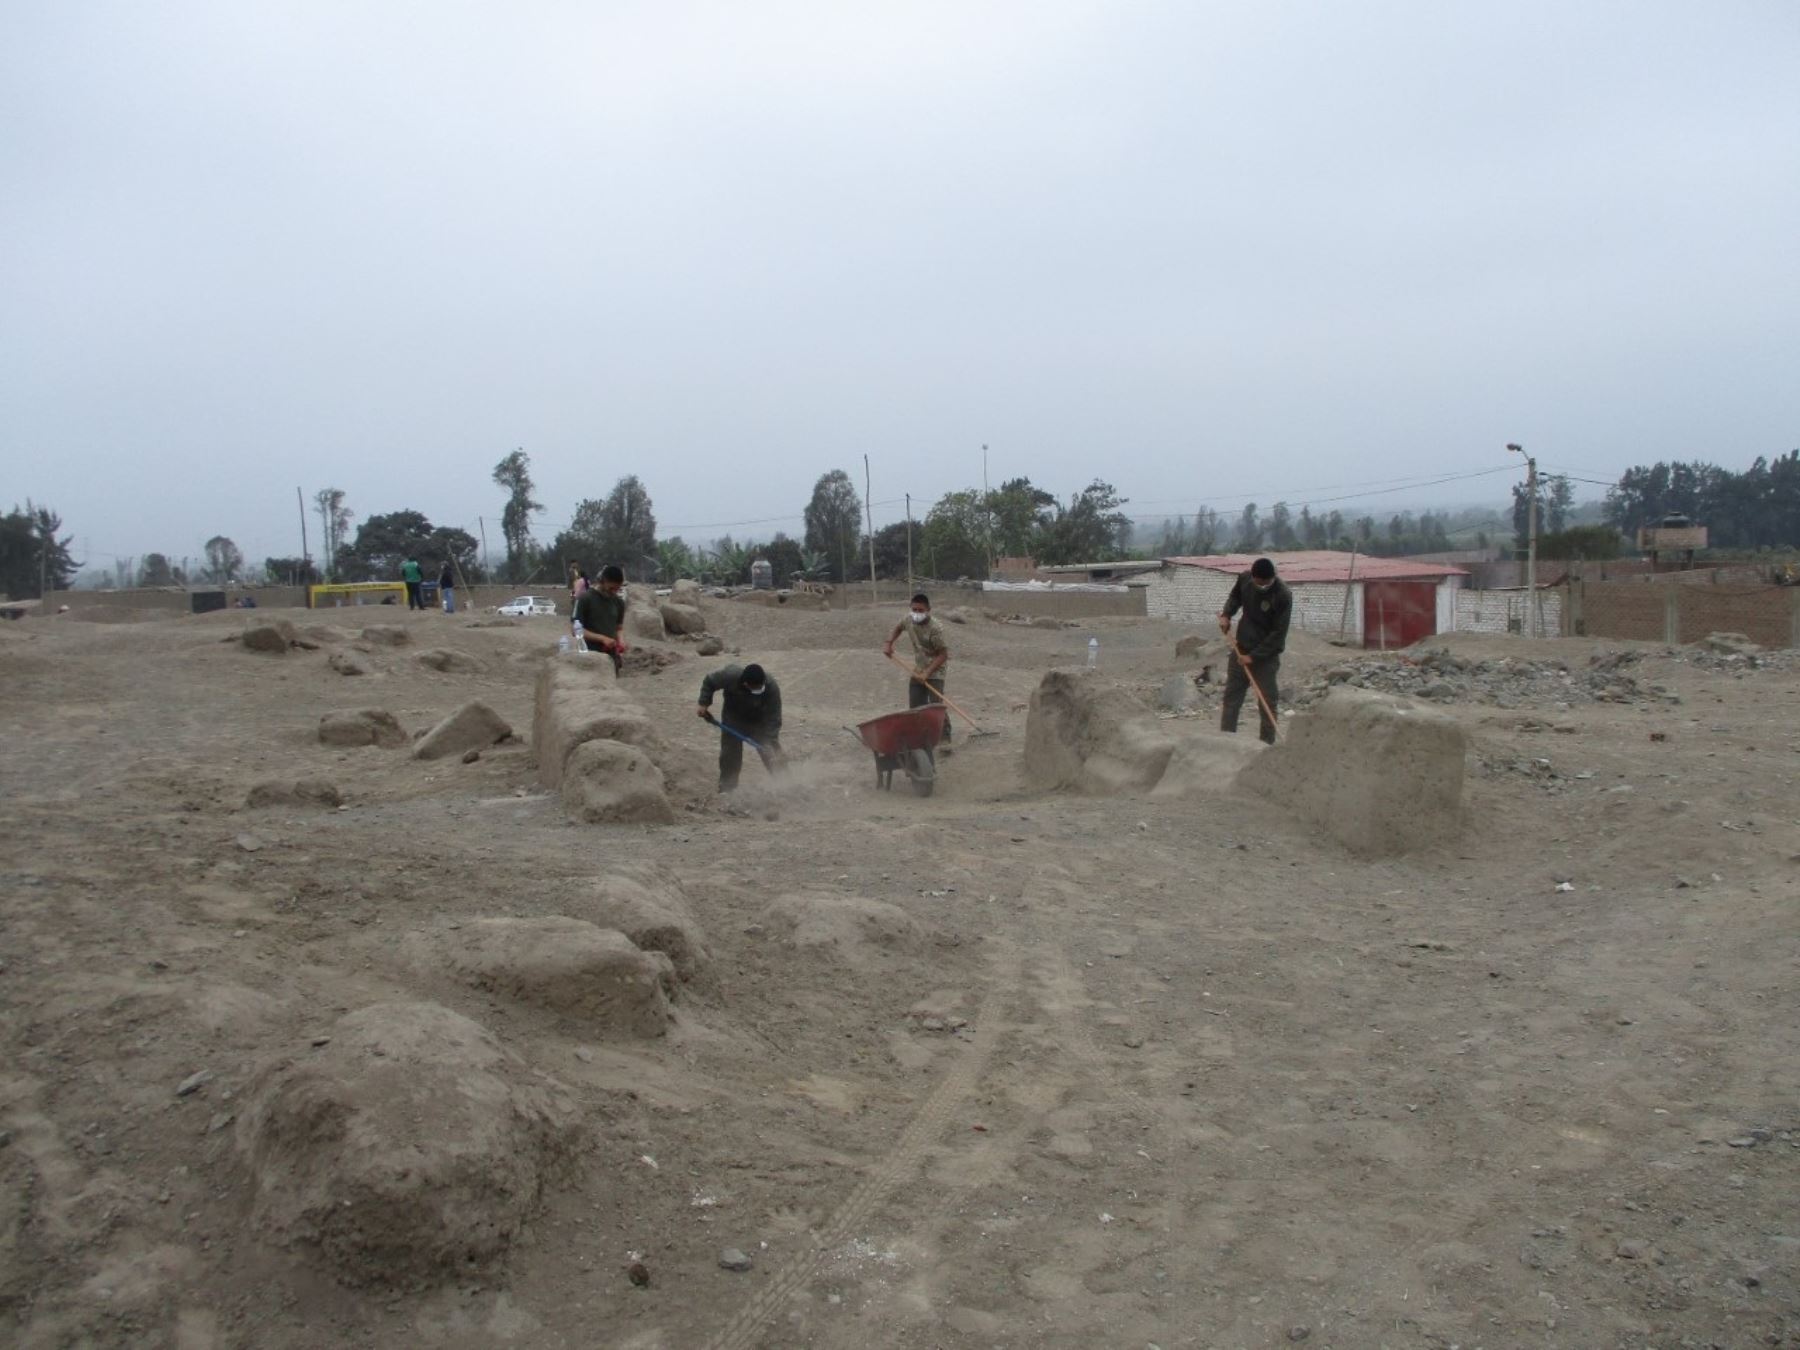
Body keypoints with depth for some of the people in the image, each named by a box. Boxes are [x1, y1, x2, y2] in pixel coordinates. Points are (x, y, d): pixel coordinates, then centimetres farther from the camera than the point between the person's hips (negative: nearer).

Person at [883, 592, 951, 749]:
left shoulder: (935, 628, -26)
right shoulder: (909, 620, -6)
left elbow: (943, 654, -23)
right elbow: (898, 628, 18)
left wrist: (927, 673, -27)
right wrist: (888, 643, 3)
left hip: (935, 671, -7)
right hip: (918, 670, 7)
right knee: (915, 706, 8)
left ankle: (945, 739, -12)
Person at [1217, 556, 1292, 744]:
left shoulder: (1283, 595, -22)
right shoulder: (1245, 579, -7)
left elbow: (1278, 634, -19)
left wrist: (1254, 655, -20)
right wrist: (1226, 614, -3)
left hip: (1267, 655, -5)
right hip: (1241, 649, 5)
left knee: (1267, 702, -1)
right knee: (1232, 694, 7)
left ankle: (1267, 744, 8)